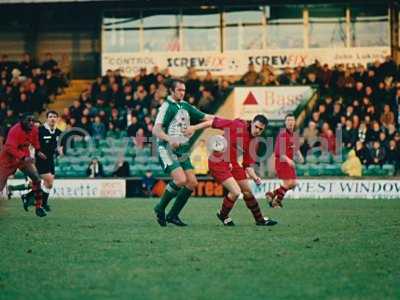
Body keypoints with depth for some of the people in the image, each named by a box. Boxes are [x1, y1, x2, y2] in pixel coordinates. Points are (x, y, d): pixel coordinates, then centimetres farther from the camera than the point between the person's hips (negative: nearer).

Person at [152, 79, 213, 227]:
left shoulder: (186, 106, 13)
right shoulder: (167, 106, -9)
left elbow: (205, 117, 17)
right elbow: (156, 130, -18)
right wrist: (170, 139, -35)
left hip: (182, 151, 7)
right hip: (167, 150, -7)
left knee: (192, 183, -2)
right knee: (181, 180, -23)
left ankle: (173, 215, 9)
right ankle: (160, 208, -2)